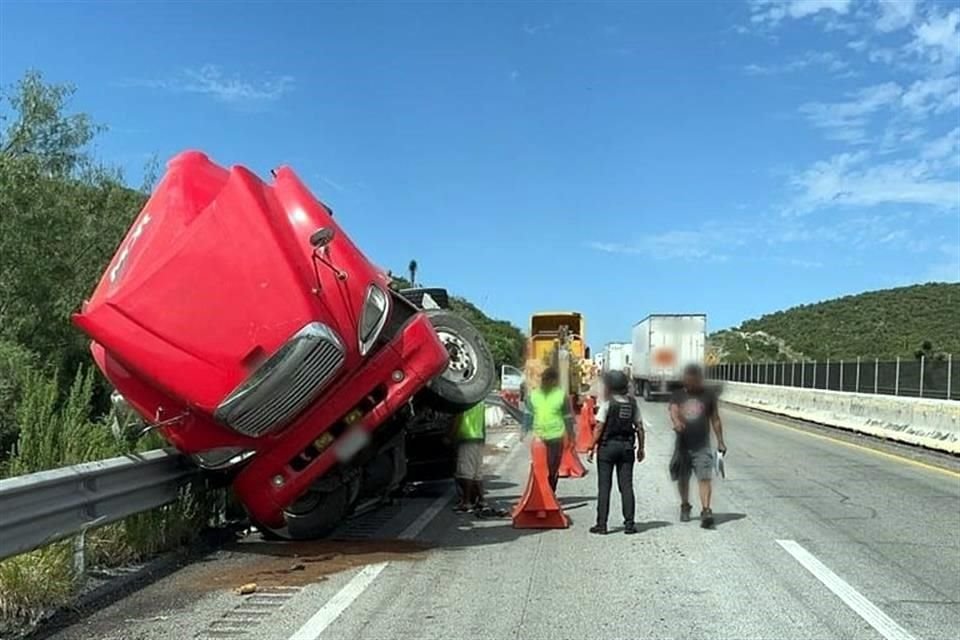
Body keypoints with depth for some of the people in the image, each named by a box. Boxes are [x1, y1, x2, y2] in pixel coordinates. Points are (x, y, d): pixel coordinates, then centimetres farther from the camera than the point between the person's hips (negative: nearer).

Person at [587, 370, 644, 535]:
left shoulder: (607, 403, -9)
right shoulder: (632, 403, 6)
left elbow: (599, 428, -11)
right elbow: (639, 427, 6)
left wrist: (592, 448, -6)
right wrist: (640, 448, 14)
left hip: (607, 446, -4)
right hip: (626, 447, 4)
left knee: (604, 486, 1)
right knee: (626, 486, 7)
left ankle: (601, 524, 2)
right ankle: (629, 523, 6)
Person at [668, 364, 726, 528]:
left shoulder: (708, 395, 5)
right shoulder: (678, 395, 3)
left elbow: (715, 419, 11)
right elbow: (673, 411, -15)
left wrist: (720, 441, 10)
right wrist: (676, 421, -38)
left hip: (702, 446, -1)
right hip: (683, 445, 1)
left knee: (705, 478, -14)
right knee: (683, 479, 13)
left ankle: (706, 511, -18)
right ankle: (685, 507, 33)